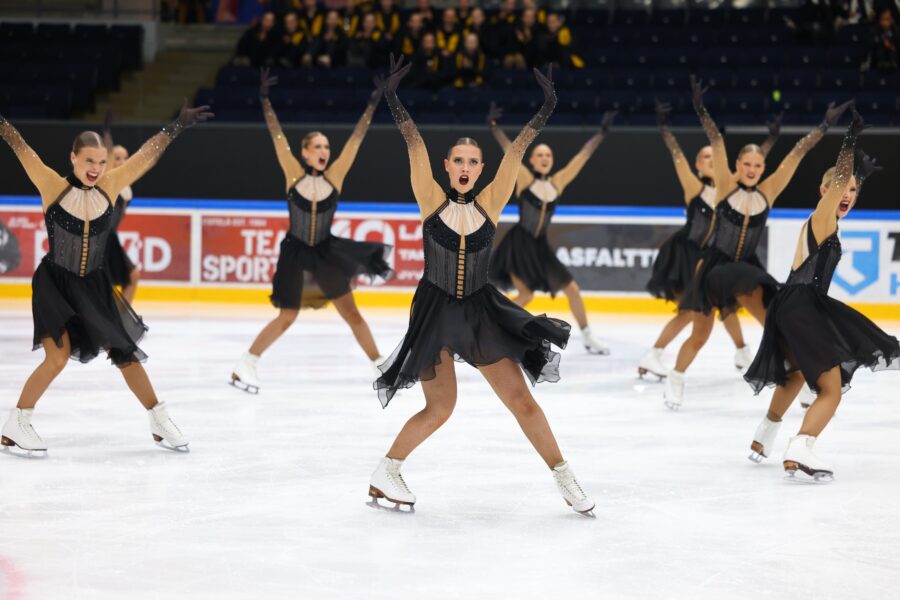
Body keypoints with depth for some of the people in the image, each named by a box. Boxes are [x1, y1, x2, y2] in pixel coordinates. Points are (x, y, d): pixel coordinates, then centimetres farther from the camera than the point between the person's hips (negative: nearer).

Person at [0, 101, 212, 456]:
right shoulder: (52, 186, -12)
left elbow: (146, 155, 2)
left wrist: (178, 125, 3)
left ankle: (160, 423, 21)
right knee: (58, 356, -17)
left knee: (124, 350, 10)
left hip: (93, 285, 4)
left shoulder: (110, 187, -4)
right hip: (54, 284, -4)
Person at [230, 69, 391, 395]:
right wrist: (265, 99, -17)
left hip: (326, 253, 2)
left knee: (352, 313, 3)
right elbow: (277, 134, -12)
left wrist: (373, 103, -8)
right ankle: (244, 367, 17)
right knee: (286, 318, 2)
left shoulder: (335, 175, -4)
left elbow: (356, 137, -5)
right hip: (295, 254, -2)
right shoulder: (293, 174, -8)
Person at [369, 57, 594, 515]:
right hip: (434, 311, -2)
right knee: (439, 408, -3)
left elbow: (516, 152, -8)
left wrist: (544, 110, -15)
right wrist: (393, 100, -22)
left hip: (481, 312, 2)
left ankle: (565, 479, 10)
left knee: (521, 399, 1)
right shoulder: (432, 200, -5)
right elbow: (414, 144, -14)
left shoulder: (489, 203, -1)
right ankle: (384, 474, 16)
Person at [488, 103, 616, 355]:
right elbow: (508, 150, -15)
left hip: (541, 247, 5)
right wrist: (494, 127, -24)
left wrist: (602, 132, 7)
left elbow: (583, 156, 7)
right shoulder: (524, 179, -5)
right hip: (518, 244, -5)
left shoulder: (558, 182, 5)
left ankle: (588, 338, 23)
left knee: (572, 290, 8)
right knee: (526, 295, -16)